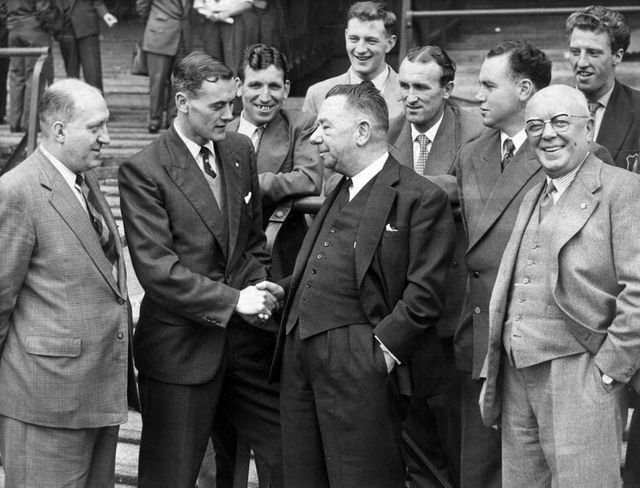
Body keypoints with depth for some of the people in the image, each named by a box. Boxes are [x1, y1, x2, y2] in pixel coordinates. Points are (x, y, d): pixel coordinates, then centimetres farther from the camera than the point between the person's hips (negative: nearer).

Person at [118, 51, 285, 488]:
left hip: (245, 335, 5)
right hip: (182, 344, -5)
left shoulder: (241, 150, 7)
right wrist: (232, 300, -22)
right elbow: (156, 268, -18)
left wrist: (258, 289, -1)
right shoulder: (143, 171, -12)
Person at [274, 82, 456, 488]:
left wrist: (382, 351, -16)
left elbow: (424, 296, -12)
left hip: (357, 363, -8)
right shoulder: (334, 192, 20)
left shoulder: (421, 198, -6)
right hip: (299, 355, 8)